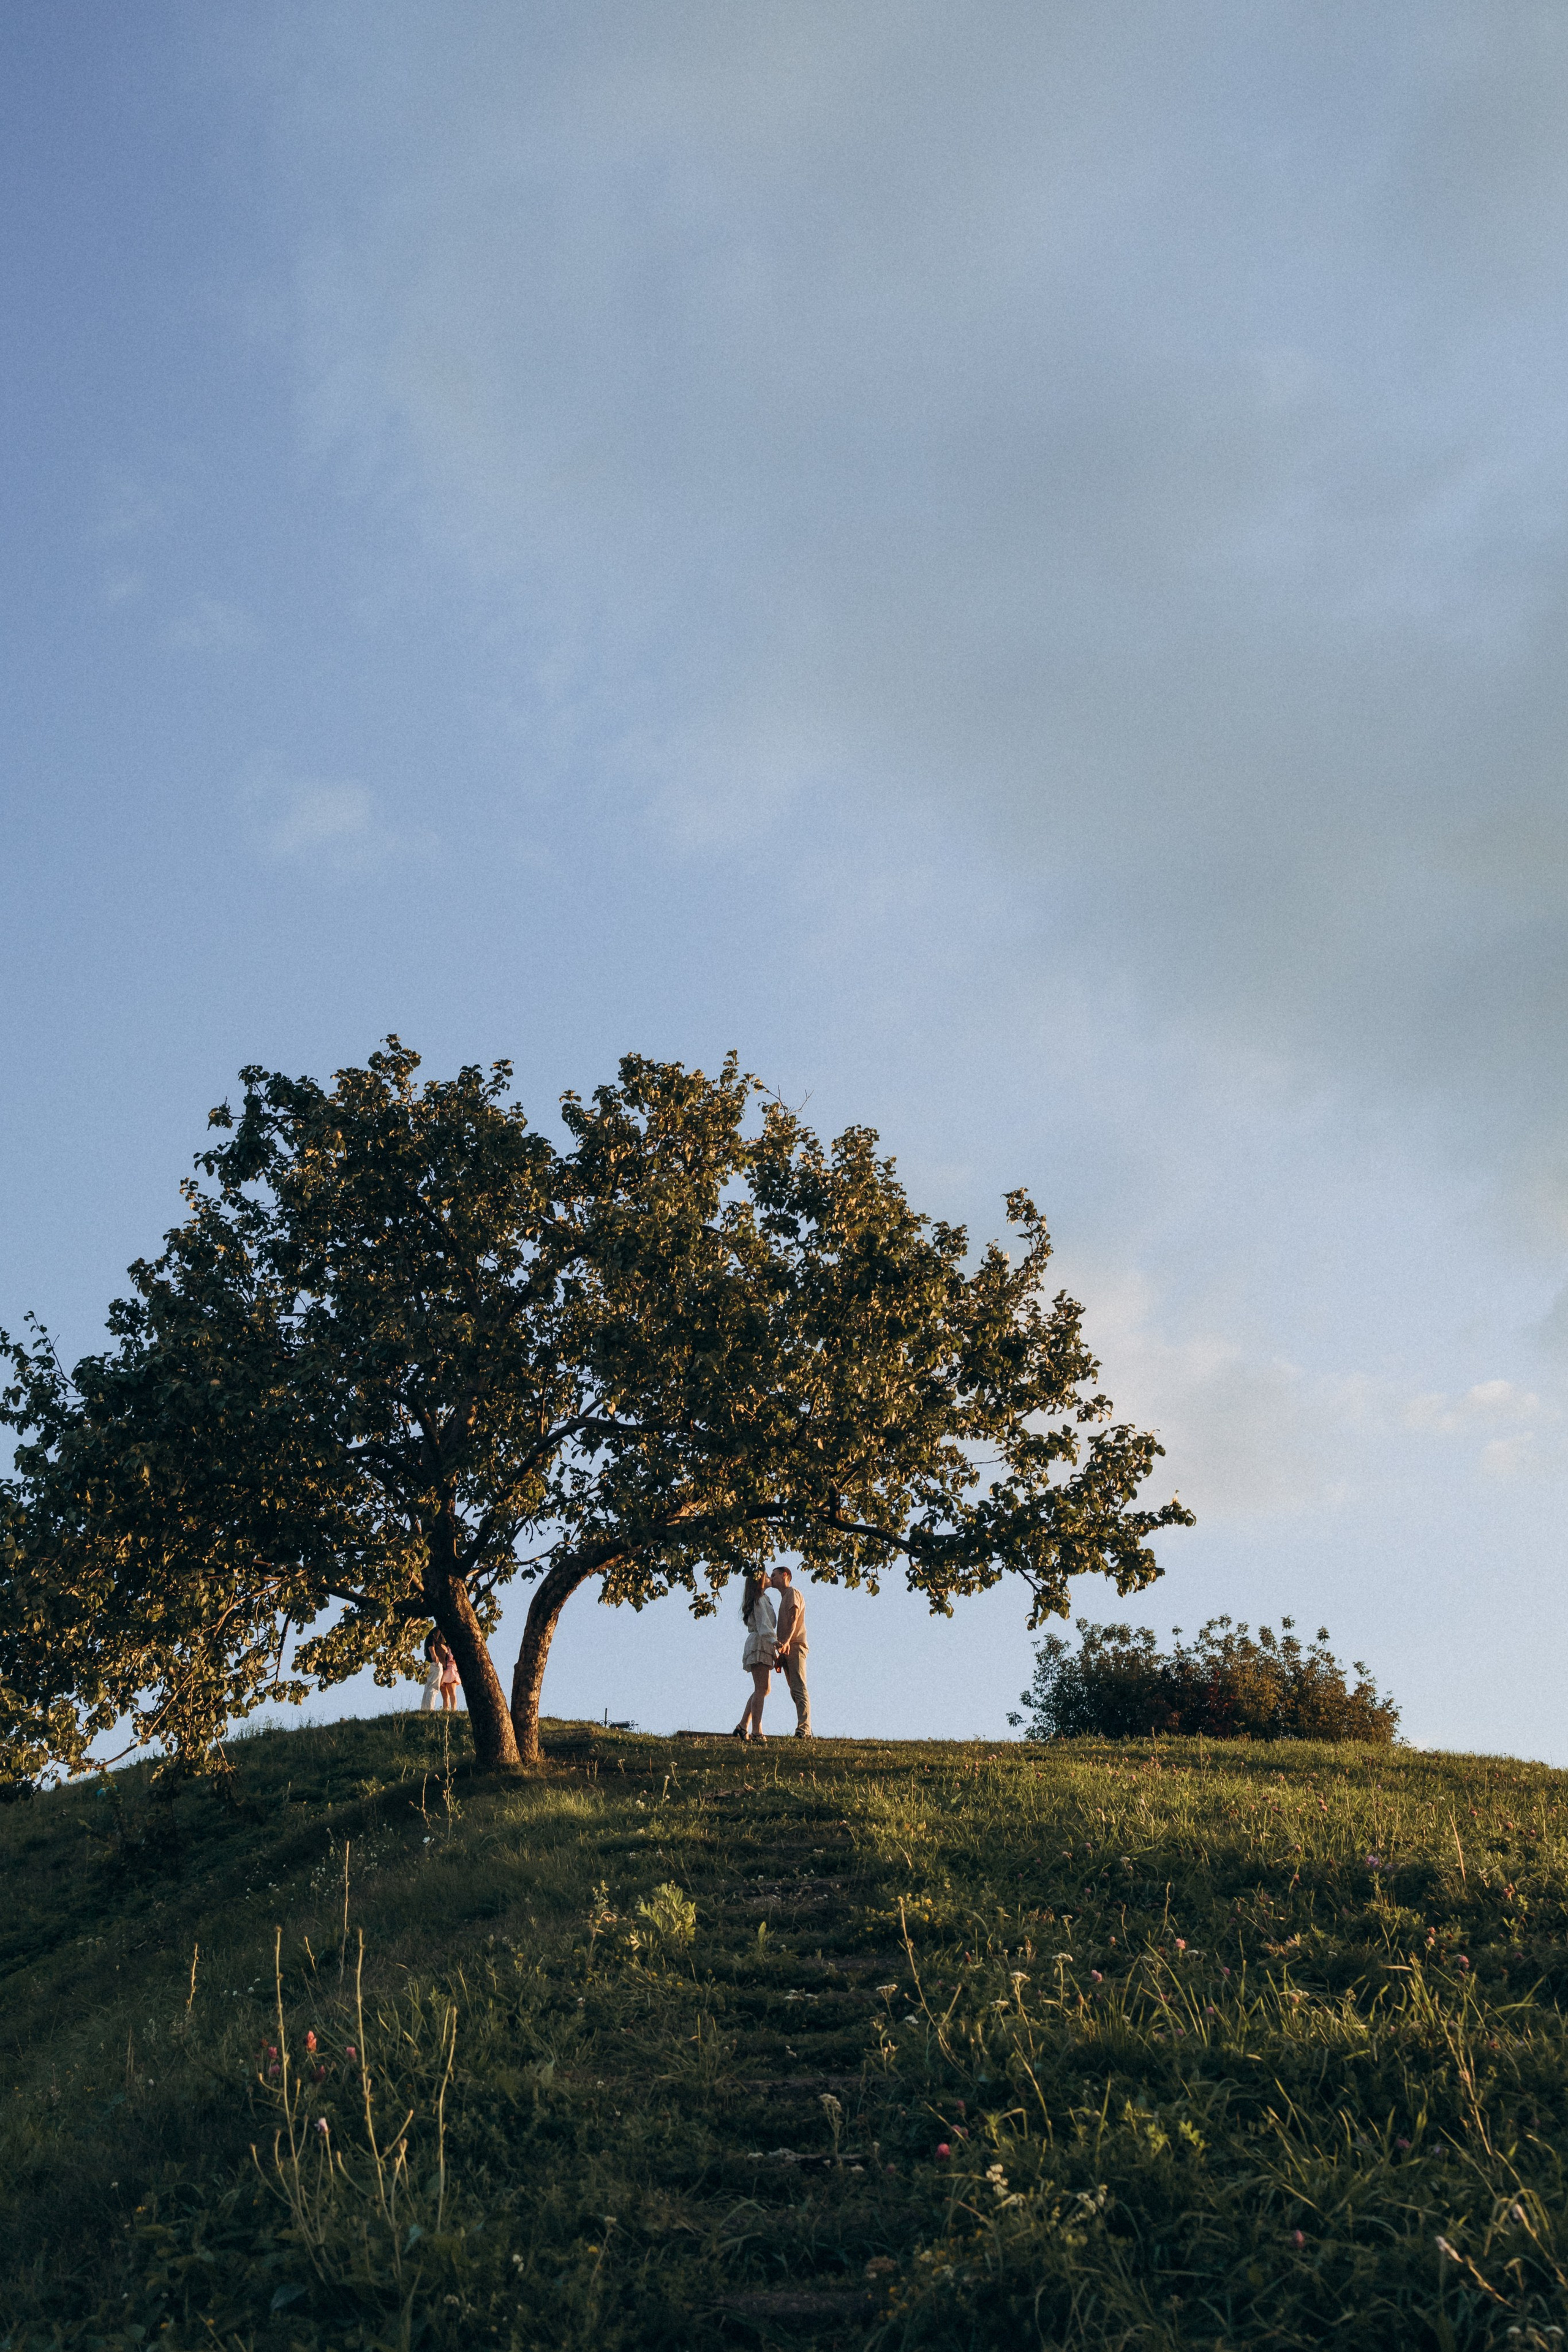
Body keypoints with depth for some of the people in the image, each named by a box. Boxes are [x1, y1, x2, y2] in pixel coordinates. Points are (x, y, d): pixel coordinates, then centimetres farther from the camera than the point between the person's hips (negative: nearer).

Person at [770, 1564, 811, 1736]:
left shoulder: (793, 1593, 1)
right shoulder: (784, 1597, 28)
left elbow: (793, 1620, -14)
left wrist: (786, 1642, -29)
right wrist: (779, 1656, 17)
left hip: (794, 1646, -9)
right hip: (786, 1649, 9)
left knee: (799, 1689, -16)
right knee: (796, 1691, 4)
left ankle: (803, 1730, -25)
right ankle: (805, 1731, 0)